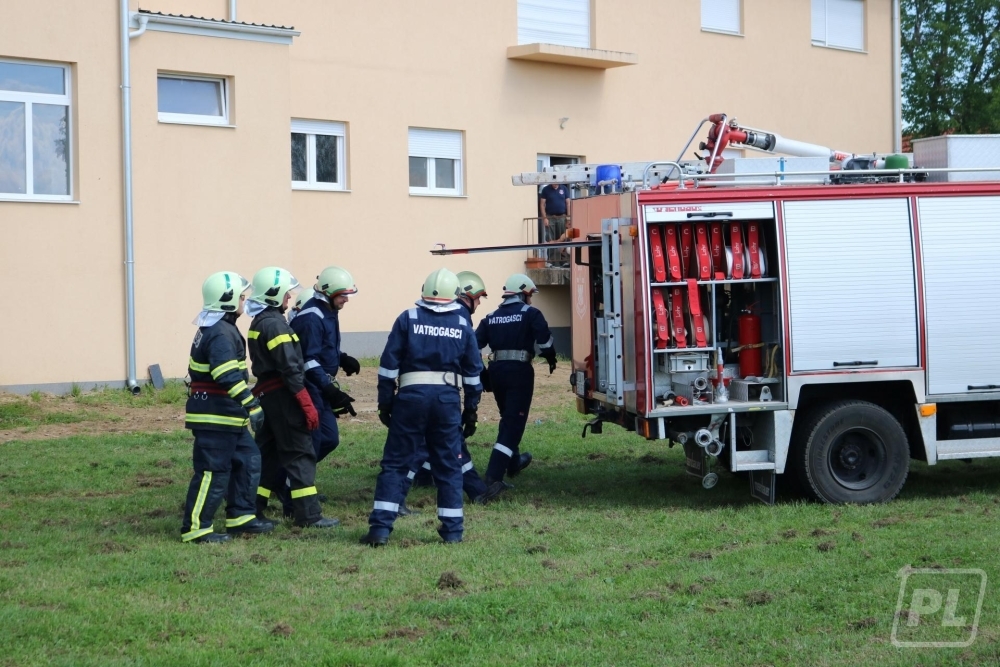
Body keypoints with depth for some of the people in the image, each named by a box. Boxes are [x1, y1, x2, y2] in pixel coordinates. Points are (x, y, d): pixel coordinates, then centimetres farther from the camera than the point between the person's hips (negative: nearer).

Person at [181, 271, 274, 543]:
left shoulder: (214, 328, 16)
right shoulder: (221, 333, -18)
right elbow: (229, 377, -28)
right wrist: (252, 406, -26)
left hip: (224, 414, 11)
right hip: (215, 416, -11)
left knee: (248, 459, 16)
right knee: (213, 471, -6)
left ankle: (240, 516, 22)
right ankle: (195, 527, 0)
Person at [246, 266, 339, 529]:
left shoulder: (259, 322, 14)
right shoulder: (275, 323, -15)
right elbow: (290, 367, -20)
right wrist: (307, 404, -19)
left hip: (266, 391, 10)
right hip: (282, 394, -10)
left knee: (268, 453, 15)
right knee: (300, 453, -5)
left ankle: (251, 509, 18)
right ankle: (308, 515, -4)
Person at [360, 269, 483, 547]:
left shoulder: (408, 319, 2)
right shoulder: (463, 325, 8)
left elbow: (389, 364, -2)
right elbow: (473, 371, 10)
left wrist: (385, 403, 4)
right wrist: (471, 409, 17)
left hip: (412, 396, -1)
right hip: (448, 399, 2)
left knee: (395, 463, 3)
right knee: (449, 466, 10)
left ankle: (380, 527, -2)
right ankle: (452, 529, 13)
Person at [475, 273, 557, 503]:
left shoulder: (491, 317, 13)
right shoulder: (530, 313, -2)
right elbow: (544, 340, -14)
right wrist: (551, 360, 4)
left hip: (496, 370, 6)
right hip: (519, 371, -6)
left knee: (507, 418, 26)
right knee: (513, 423, -7)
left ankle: (513, 462, 45)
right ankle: (493, 479, -19)